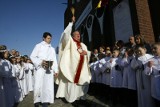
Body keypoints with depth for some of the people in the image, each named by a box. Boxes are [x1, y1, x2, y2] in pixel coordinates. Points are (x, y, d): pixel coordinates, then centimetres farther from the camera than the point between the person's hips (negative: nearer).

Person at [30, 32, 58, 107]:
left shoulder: (52, 49, 16)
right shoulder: (38, 46, 6)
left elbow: (54, 60, 13)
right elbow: (32, 56, 0)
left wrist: (56, 70, 5)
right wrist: (40, 62, -14)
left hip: (49, 69, 3)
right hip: (40, 68, -3)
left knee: (48, 86, 2)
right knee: (38, 86, -4)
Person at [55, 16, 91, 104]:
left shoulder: (83, 45, 22)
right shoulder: (70, 42, 5)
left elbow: (88, 53, 22)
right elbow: (66, 33, -11)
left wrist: (86, 52, -2)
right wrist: (71, 23, -7)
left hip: (82, 68, 6)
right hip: (72, 66, -6)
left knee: (85, 82, 7)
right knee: (73, 83, -3)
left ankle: (81, 97, 24)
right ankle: (72, 99, 12)